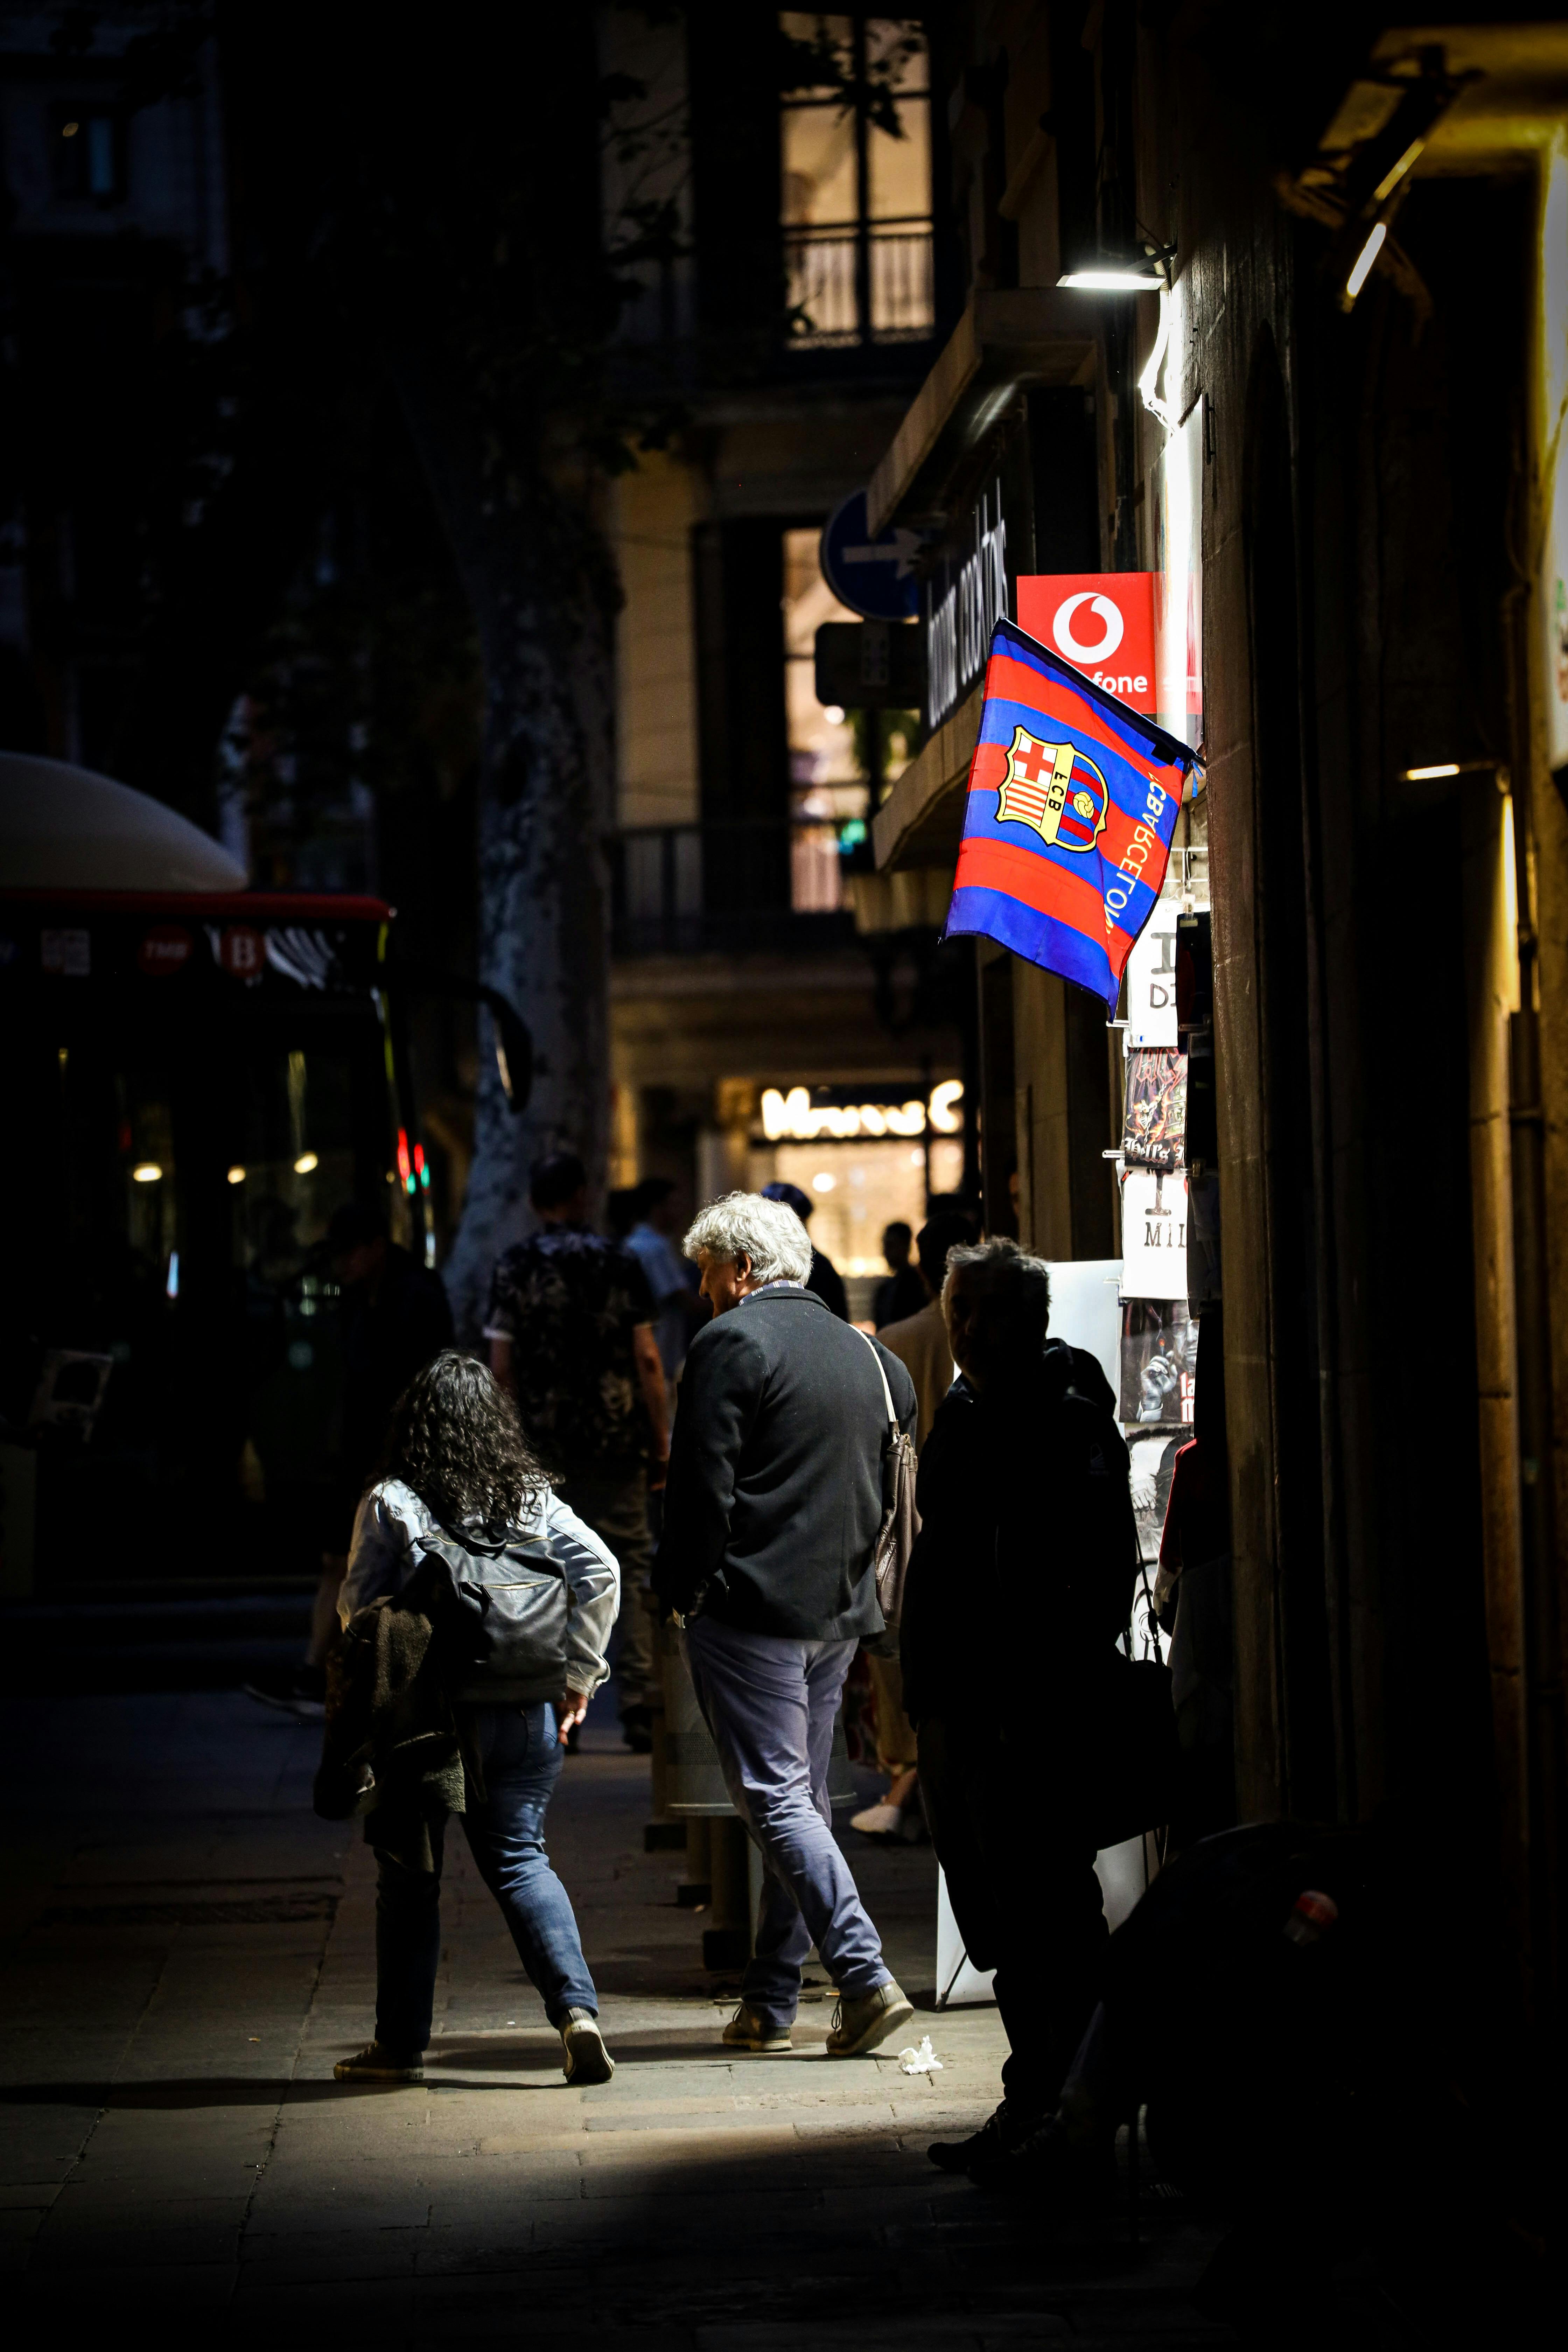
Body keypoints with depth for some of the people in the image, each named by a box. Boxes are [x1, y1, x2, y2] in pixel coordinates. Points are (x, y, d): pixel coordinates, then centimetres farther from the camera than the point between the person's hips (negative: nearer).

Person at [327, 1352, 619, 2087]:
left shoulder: (390, 1503, -6)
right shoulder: (531, 1496, 4)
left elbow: (357, 1606, -5)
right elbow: (600, 1569, -2)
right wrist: (578, 1672, 4)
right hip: (518, 1713, 3)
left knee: (409, 1875, 9)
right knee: (520, 1861, 9)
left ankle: (400, 2044, 15)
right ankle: (576, 2007, -10)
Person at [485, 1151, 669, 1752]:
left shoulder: (515, 1267, 0)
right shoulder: (619, 1263, 1)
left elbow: (501, 1365, -3)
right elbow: (647, 1359, -1)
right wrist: (660, 1439, 4)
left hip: (542, 1446, 0)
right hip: (616, 1442, 0)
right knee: (630, 1568, 3)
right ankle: (639, 1708, -1)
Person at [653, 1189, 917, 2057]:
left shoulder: (731, 1343, -9)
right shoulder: (868, 1354, 13)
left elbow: (702, 1488, -14)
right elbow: (891, 1489, 17)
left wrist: (684, 1592, -6)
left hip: (751, 1605, -8)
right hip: (838, 1611, 8)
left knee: (776, 1799, -7)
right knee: (803, 1798, 12)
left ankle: (865, 1977, -18)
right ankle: (768, 2003, 16)